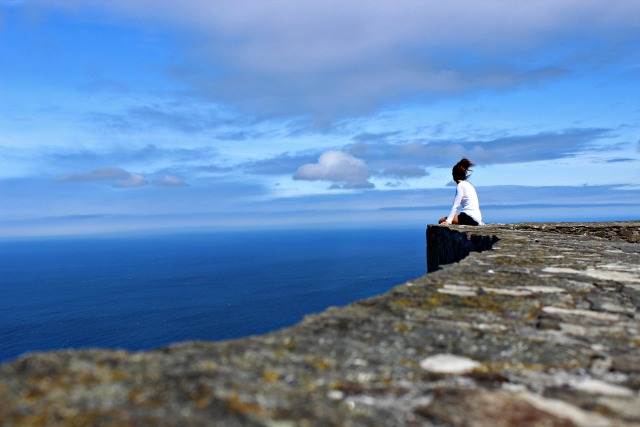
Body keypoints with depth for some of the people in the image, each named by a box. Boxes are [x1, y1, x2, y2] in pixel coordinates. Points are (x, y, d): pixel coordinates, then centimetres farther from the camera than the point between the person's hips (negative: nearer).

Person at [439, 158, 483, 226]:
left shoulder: (460, 185, -7)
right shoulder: (468, 185, 19)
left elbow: (455, 205, -15)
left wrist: (448, 221, -20)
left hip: (469, 218, -9)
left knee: (442, 221, -7)